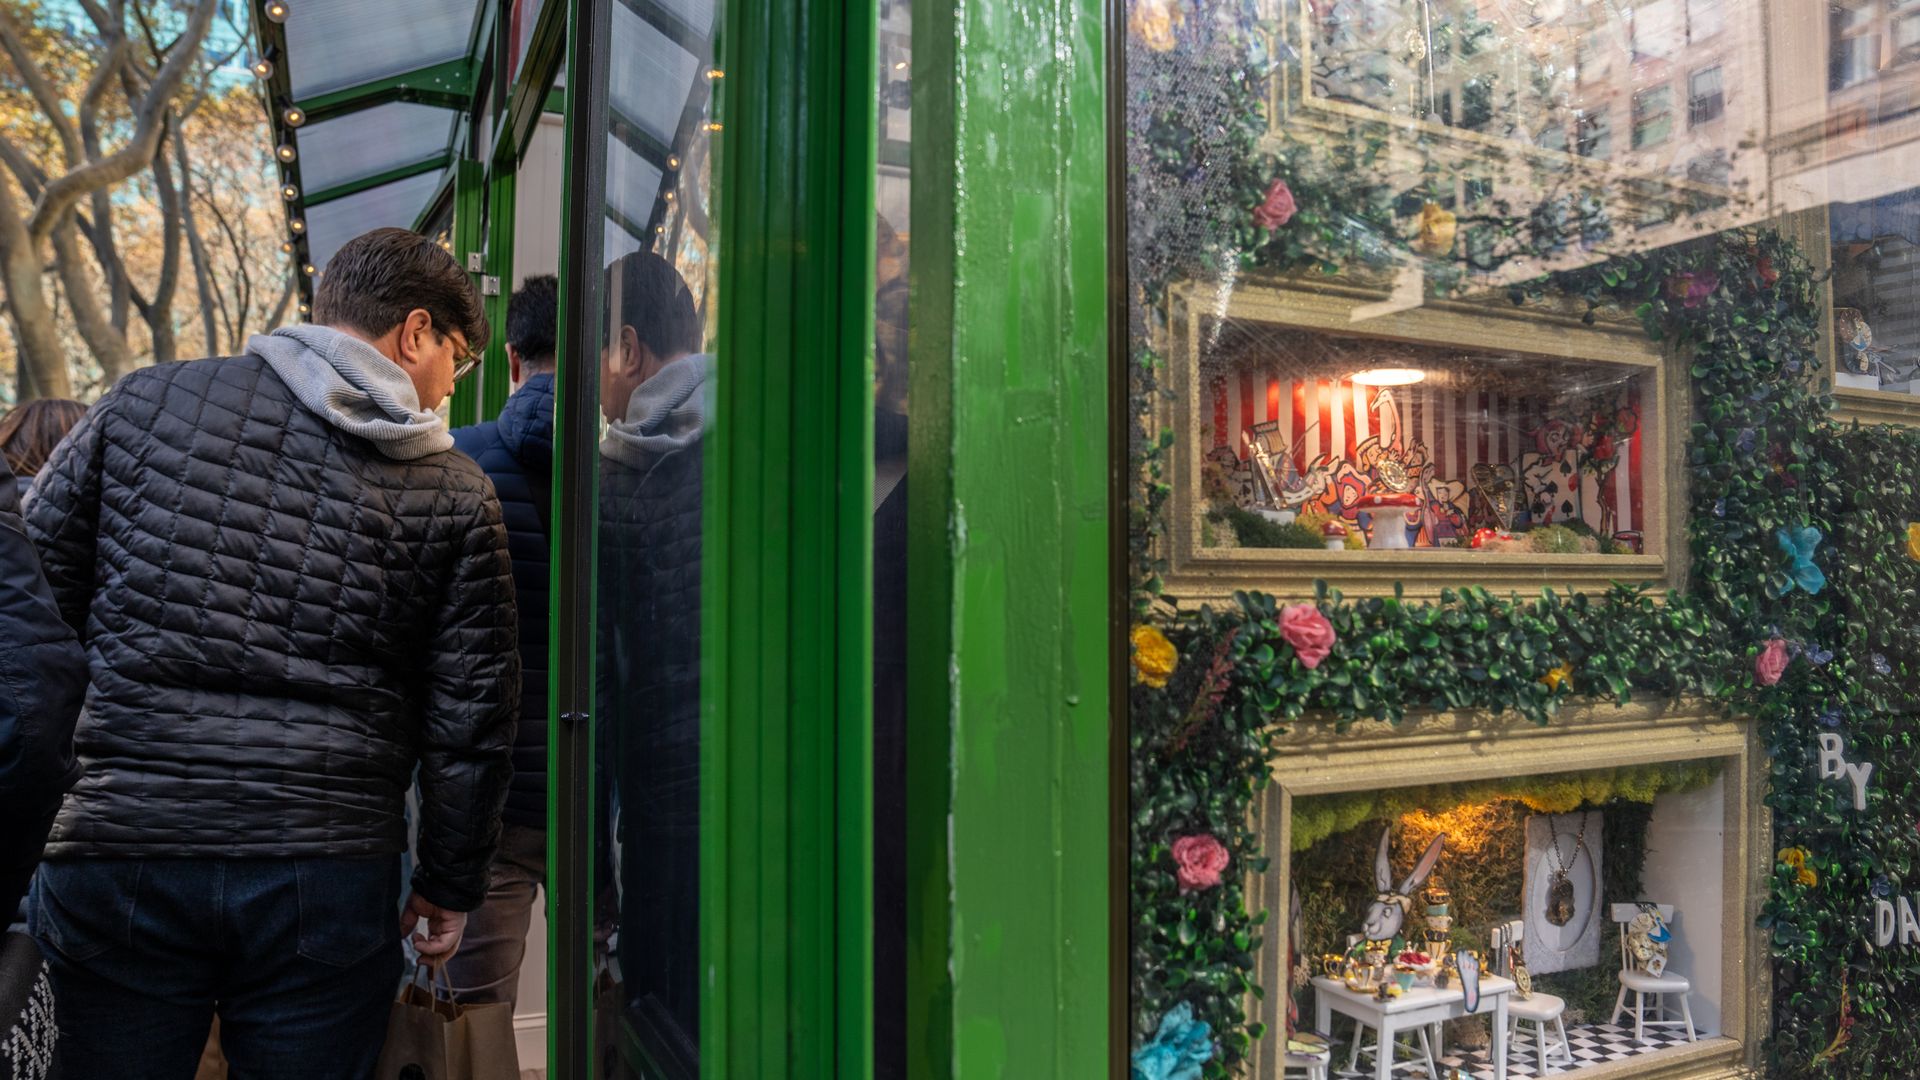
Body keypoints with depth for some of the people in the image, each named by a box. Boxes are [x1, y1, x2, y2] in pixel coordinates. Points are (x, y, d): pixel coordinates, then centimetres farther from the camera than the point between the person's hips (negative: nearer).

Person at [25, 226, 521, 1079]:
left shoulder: (147, 401, 5)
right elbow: (470, 722, 2)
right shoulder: (456, 497, 1)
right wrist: (449, 884, 14)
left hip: (119, 853, 2)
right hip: (328, 880, -1)